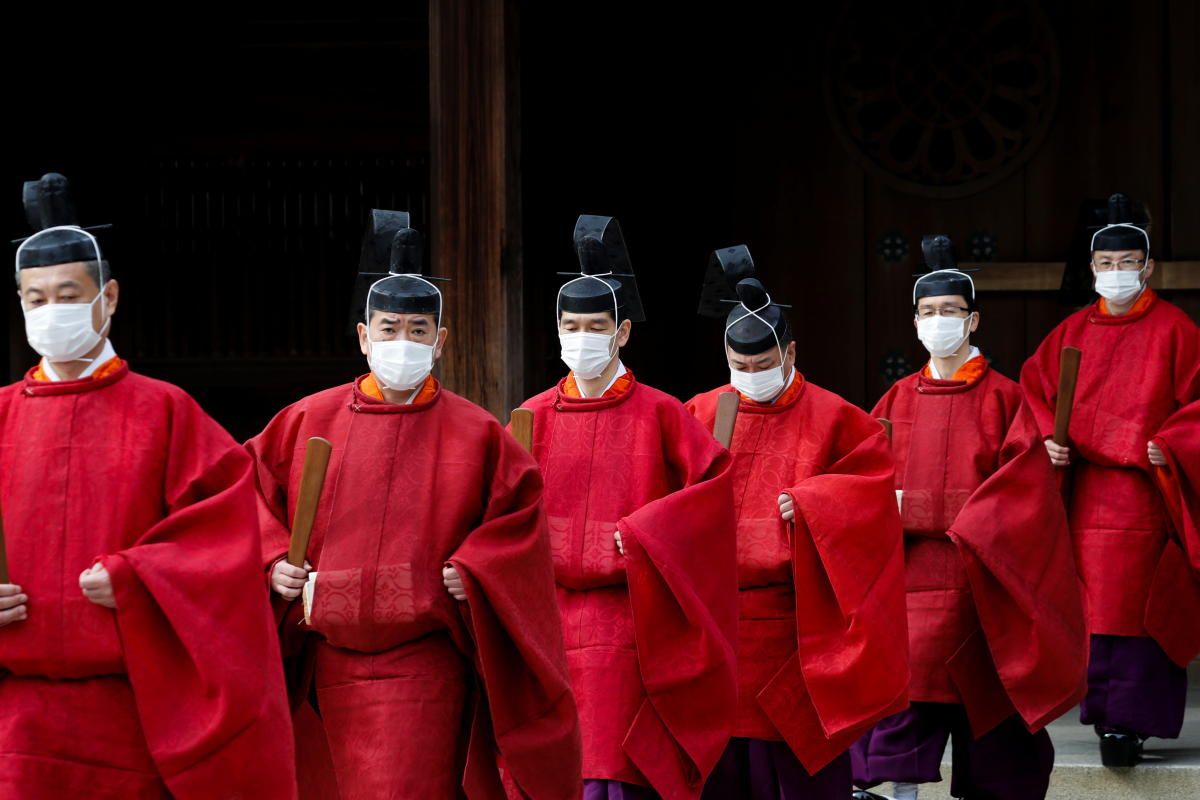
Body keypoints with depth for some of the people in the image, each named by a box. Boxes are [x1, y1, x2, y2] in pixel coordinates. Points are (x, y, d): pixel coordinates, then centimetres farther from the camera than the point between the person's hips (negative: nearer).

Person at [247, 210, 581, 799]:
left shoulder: (475, 434, 1)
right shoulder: (310, 420, 6)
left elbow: (519, 509, 5)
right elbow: (249, 489, 13)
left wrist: (473, 570, -9)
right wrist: (273, 558, -1)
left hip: (425, 666, -3)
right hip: (332, 660, 3)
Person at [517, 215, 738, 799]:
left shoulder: (658, 413, 0)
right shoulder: (536, 416, 8)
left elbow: (714, 479, -4)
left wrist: (641, 534, -11)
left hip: (627, 618, -3)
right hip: (549, 615, 4)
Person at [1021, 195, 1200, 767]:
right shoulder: (1072, 332, 13)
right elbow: (1034, 389, 16)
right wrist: (1047, 439, 0)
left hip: (1148, 488, -4)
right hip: (1087, 489, 4)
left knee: (1138, 605, -7)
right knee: (1095, 604, 1)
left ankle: (1129, 719, -7)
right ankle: (1107, 709, 9)